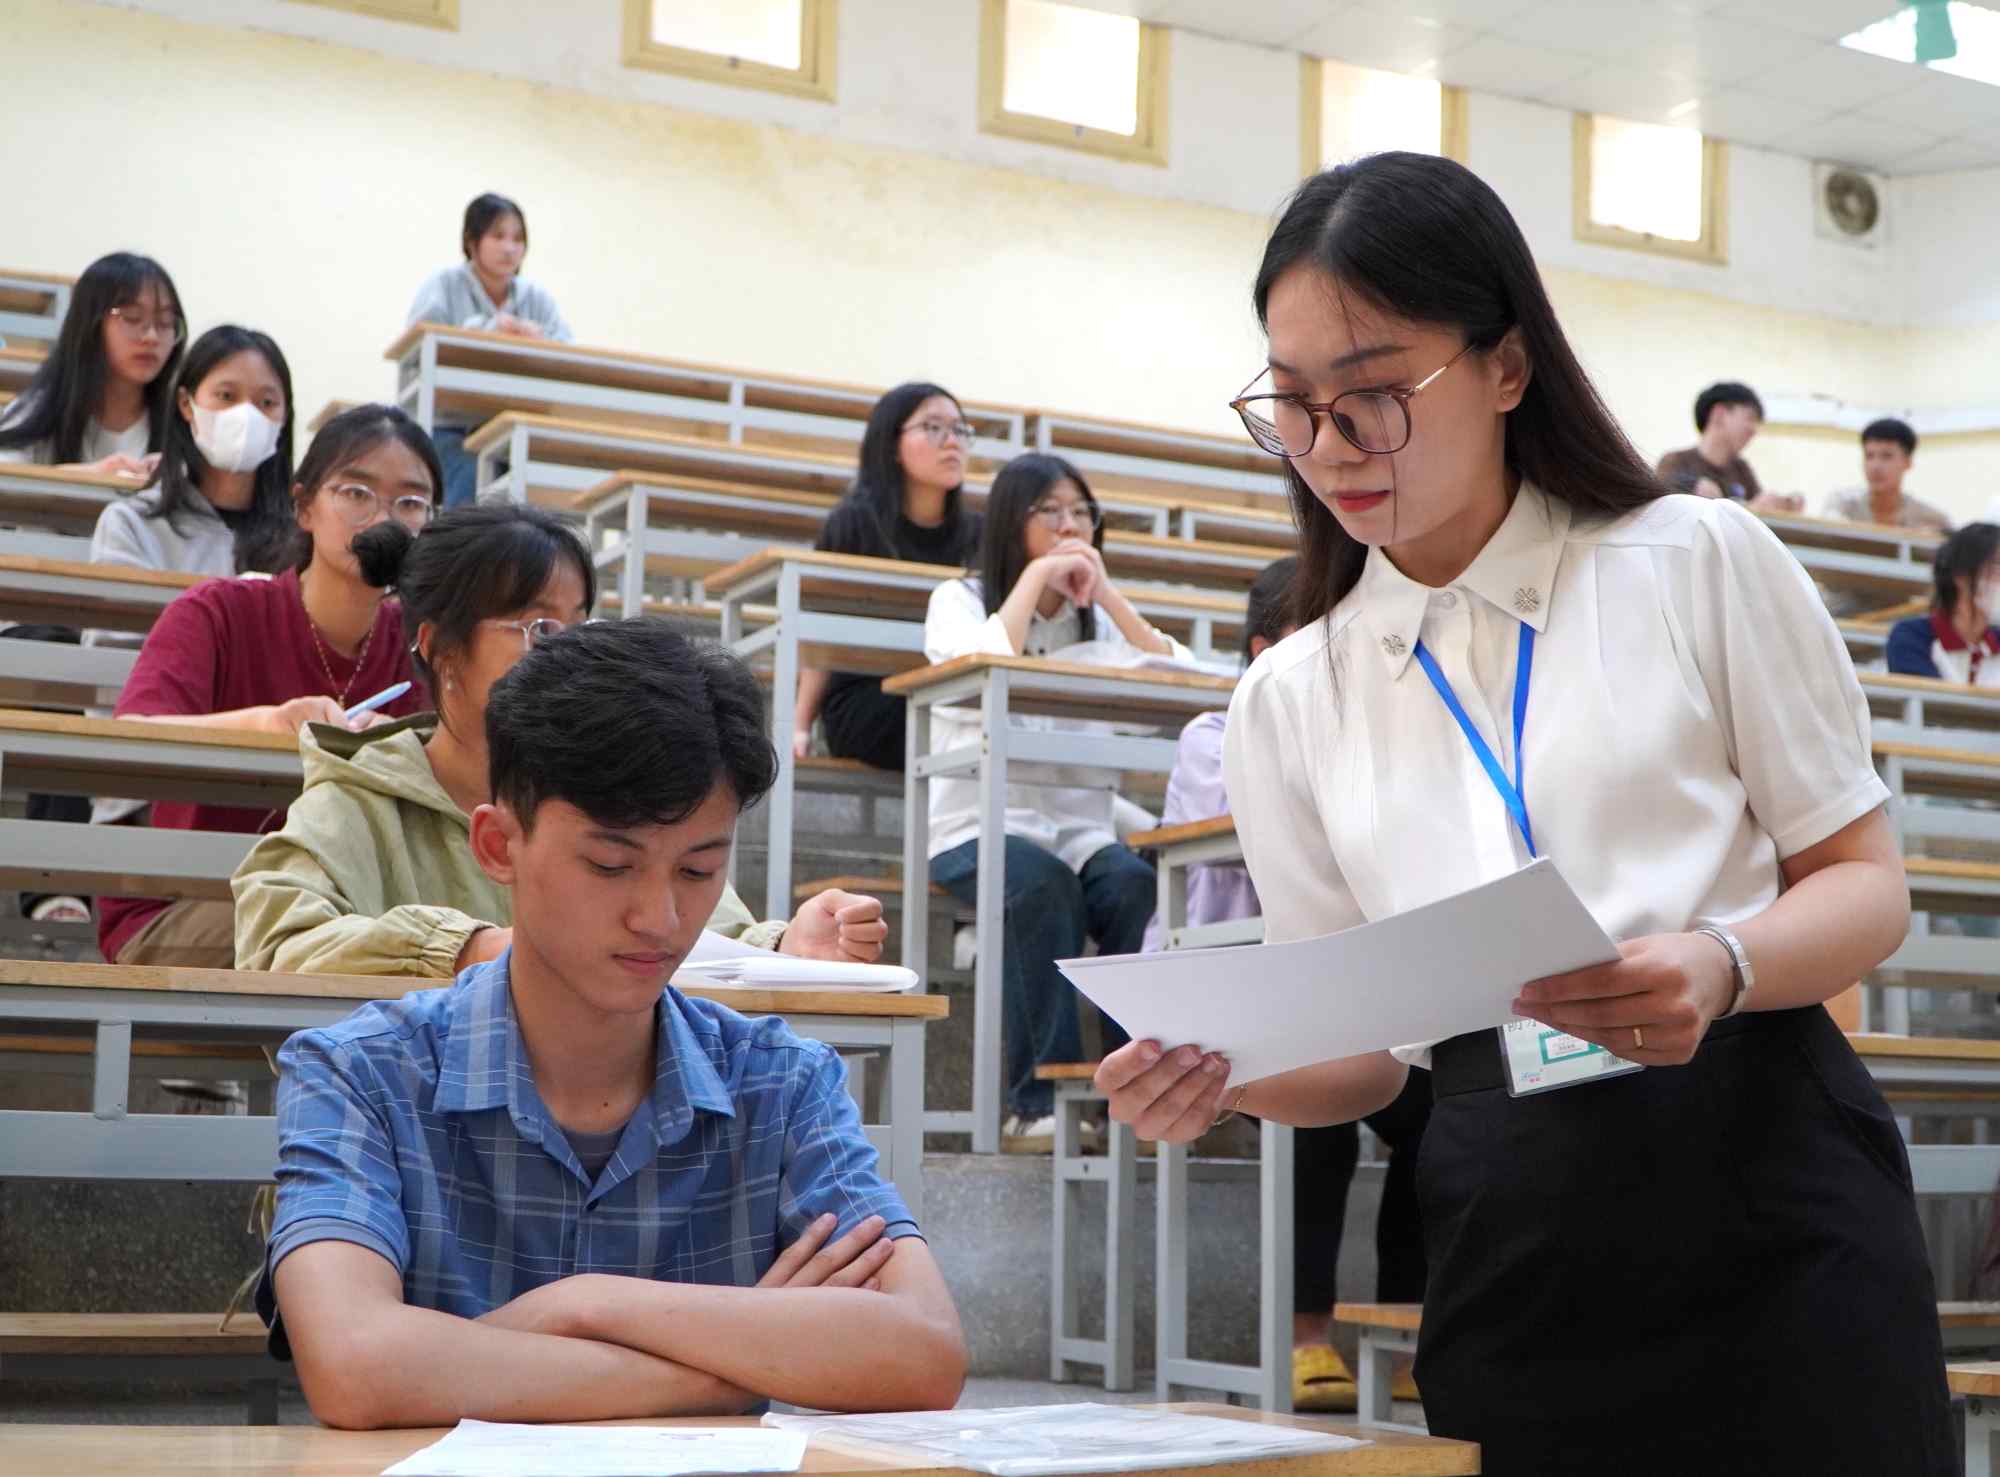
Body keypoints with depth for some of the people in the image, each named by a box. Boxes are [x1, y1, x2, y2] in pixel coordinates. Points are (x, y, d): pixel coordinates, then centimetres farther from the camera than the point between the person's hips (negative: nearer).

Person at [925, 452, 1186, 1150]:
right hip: (981, 823, -3)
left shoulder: (1100, 616, 20)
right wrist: (1035, 577, -5)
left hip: (1082, 825, 3)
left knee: (1137, 885, -31)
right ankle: (1039, 1098, -33)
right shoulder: (960, 599, 11)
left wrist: (1105, 591, 0)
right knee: (1043, 883, -36)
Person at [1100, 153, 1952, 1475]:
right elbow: (1362, 1044, 11)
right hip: (1508, 1256, 2)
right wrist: (1214, 1076, -11)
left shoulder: (1703, 562, 1)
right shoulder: (1289, 704, 9)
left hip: (1771, 1198, -2)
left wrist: (1720, 966, -19)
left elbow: (1866, 883, 3)